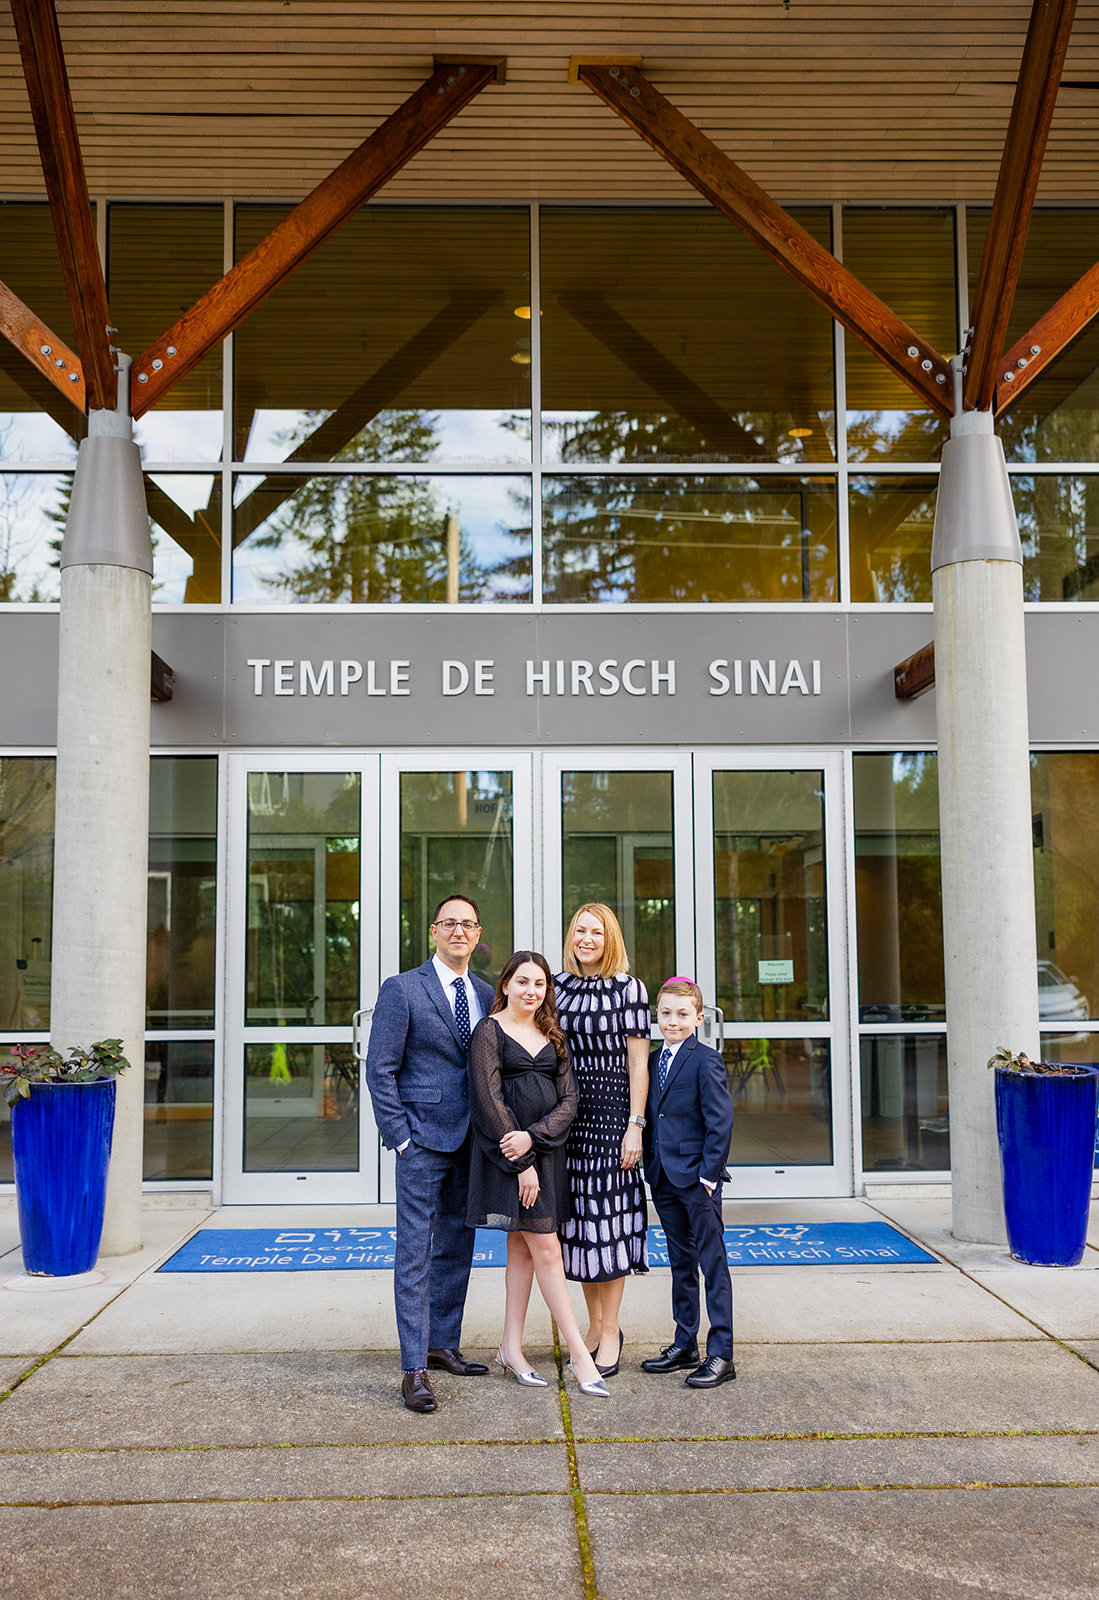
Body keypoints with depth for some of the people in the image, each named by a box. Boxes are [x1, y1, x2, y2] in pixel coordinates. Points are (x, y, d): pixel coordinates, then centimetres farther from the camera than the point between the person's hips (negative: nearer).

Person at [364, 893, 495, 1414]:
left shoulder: (486, 995, 10)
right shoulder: (402, 989, -6)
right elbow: (380, 1069, -7)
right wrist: (399, 1136, -11)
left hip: (472, 1142, 6)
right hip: (424, 1140, -6)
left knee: (457, 1249, 14)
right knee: (415, 1253, -4)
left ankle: (443, 1345, 27)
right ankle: (414, 1369, 0)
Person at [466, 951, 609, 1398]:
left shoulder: (552, 1037, 12)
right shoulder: (490, 1030, -5)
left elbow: (568, 1100, 5)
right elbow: (490, 1101, -11)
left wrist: (533, 1136, -12)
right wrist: (521, 1164, -14)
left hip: (545, 1149, 6)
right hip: (507, 1152, -5)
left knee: (522, 1248, 10)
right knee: (546, 1250, -4)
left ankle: (511, 1349, 18)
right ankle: (579, 1354, 1)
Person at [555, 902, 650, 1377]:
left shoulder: (628, 987, -4)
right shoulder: (557, 985, 8)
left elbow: (638, 1061, -6)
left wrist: (635, 1124, -11)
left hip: (610, 1110, -4)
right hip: (566, 1112, 5)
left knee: (608, 1214, -2)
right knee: (576, 1217, 9)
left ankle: (610, 1331, 11)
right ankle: (593, 1325, 23)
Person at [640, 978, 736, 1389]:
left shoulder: (705, 1061, -10)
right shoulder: (655, 1061, 11)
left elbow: (720, 1121, -13)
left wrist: (709, 1173, -15)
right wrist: (651, 1165, 10)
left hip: (697, 1179, -7)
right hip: (664, 1178, 7)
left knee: (713, 1264, -1)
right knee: (680, 1263, 16)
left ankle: (721, 1354, 5)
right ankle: (684, 1345, 25)